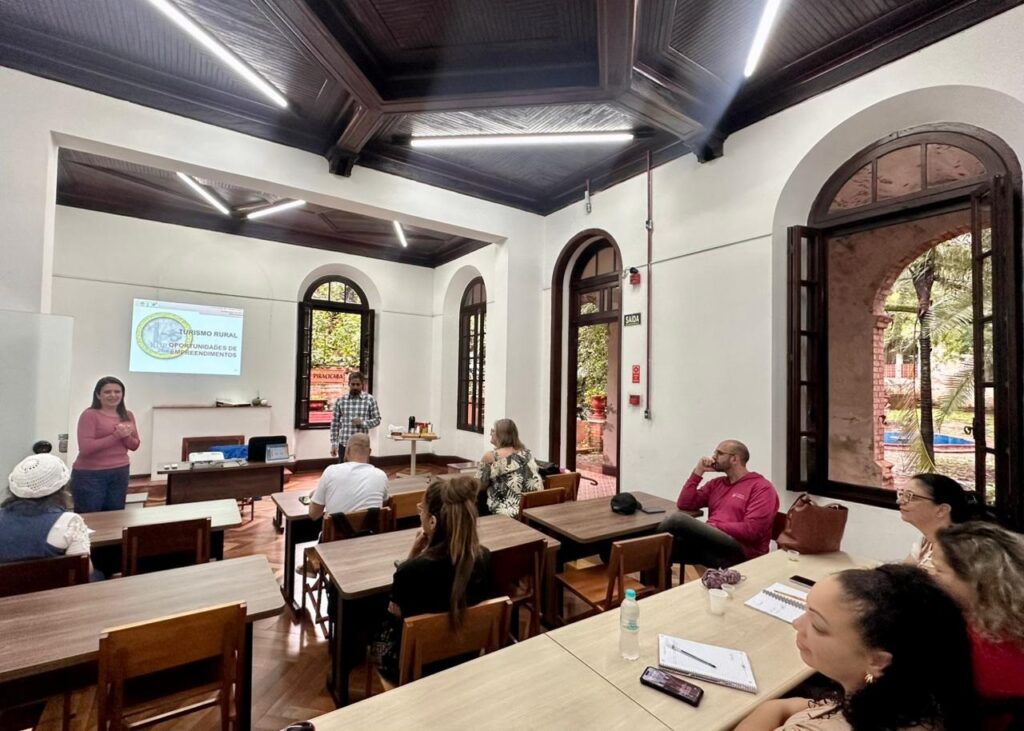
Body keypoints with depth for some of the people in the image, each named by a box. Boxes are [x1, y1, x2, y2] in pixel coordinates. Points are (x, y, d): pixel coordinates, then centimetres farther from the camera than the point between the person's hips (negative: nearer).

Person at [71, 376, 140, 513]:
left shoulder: (128, 415, 8)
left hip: (120, 473, 5)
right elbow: (85, 448, -17)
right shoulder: (89, 415, -9)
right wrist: (116, 435, -21)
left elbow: (134, 445, 10)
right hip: (90, 474, -5)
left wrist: (126, 436, -10)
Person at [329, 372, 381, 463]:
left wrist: (362, 423, -16)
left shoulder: (370, 400, -1)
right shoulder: (340, 400, 3)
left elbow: (377, 420, 2)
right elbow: (335, 423, 7)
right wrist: (333, 444, 5)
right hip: (343, 444, 1)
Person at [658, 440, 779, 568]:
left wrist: (713, 526, -11)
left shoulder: (762, 488, 1)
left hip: (739, 553, -6)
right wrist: (698, 472, 9)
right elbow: (684, 505, 13)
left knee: (679, 519, -27)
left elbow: (750, 530, -12)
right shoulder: (716, 483, 22)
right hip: (709, 544, 6)